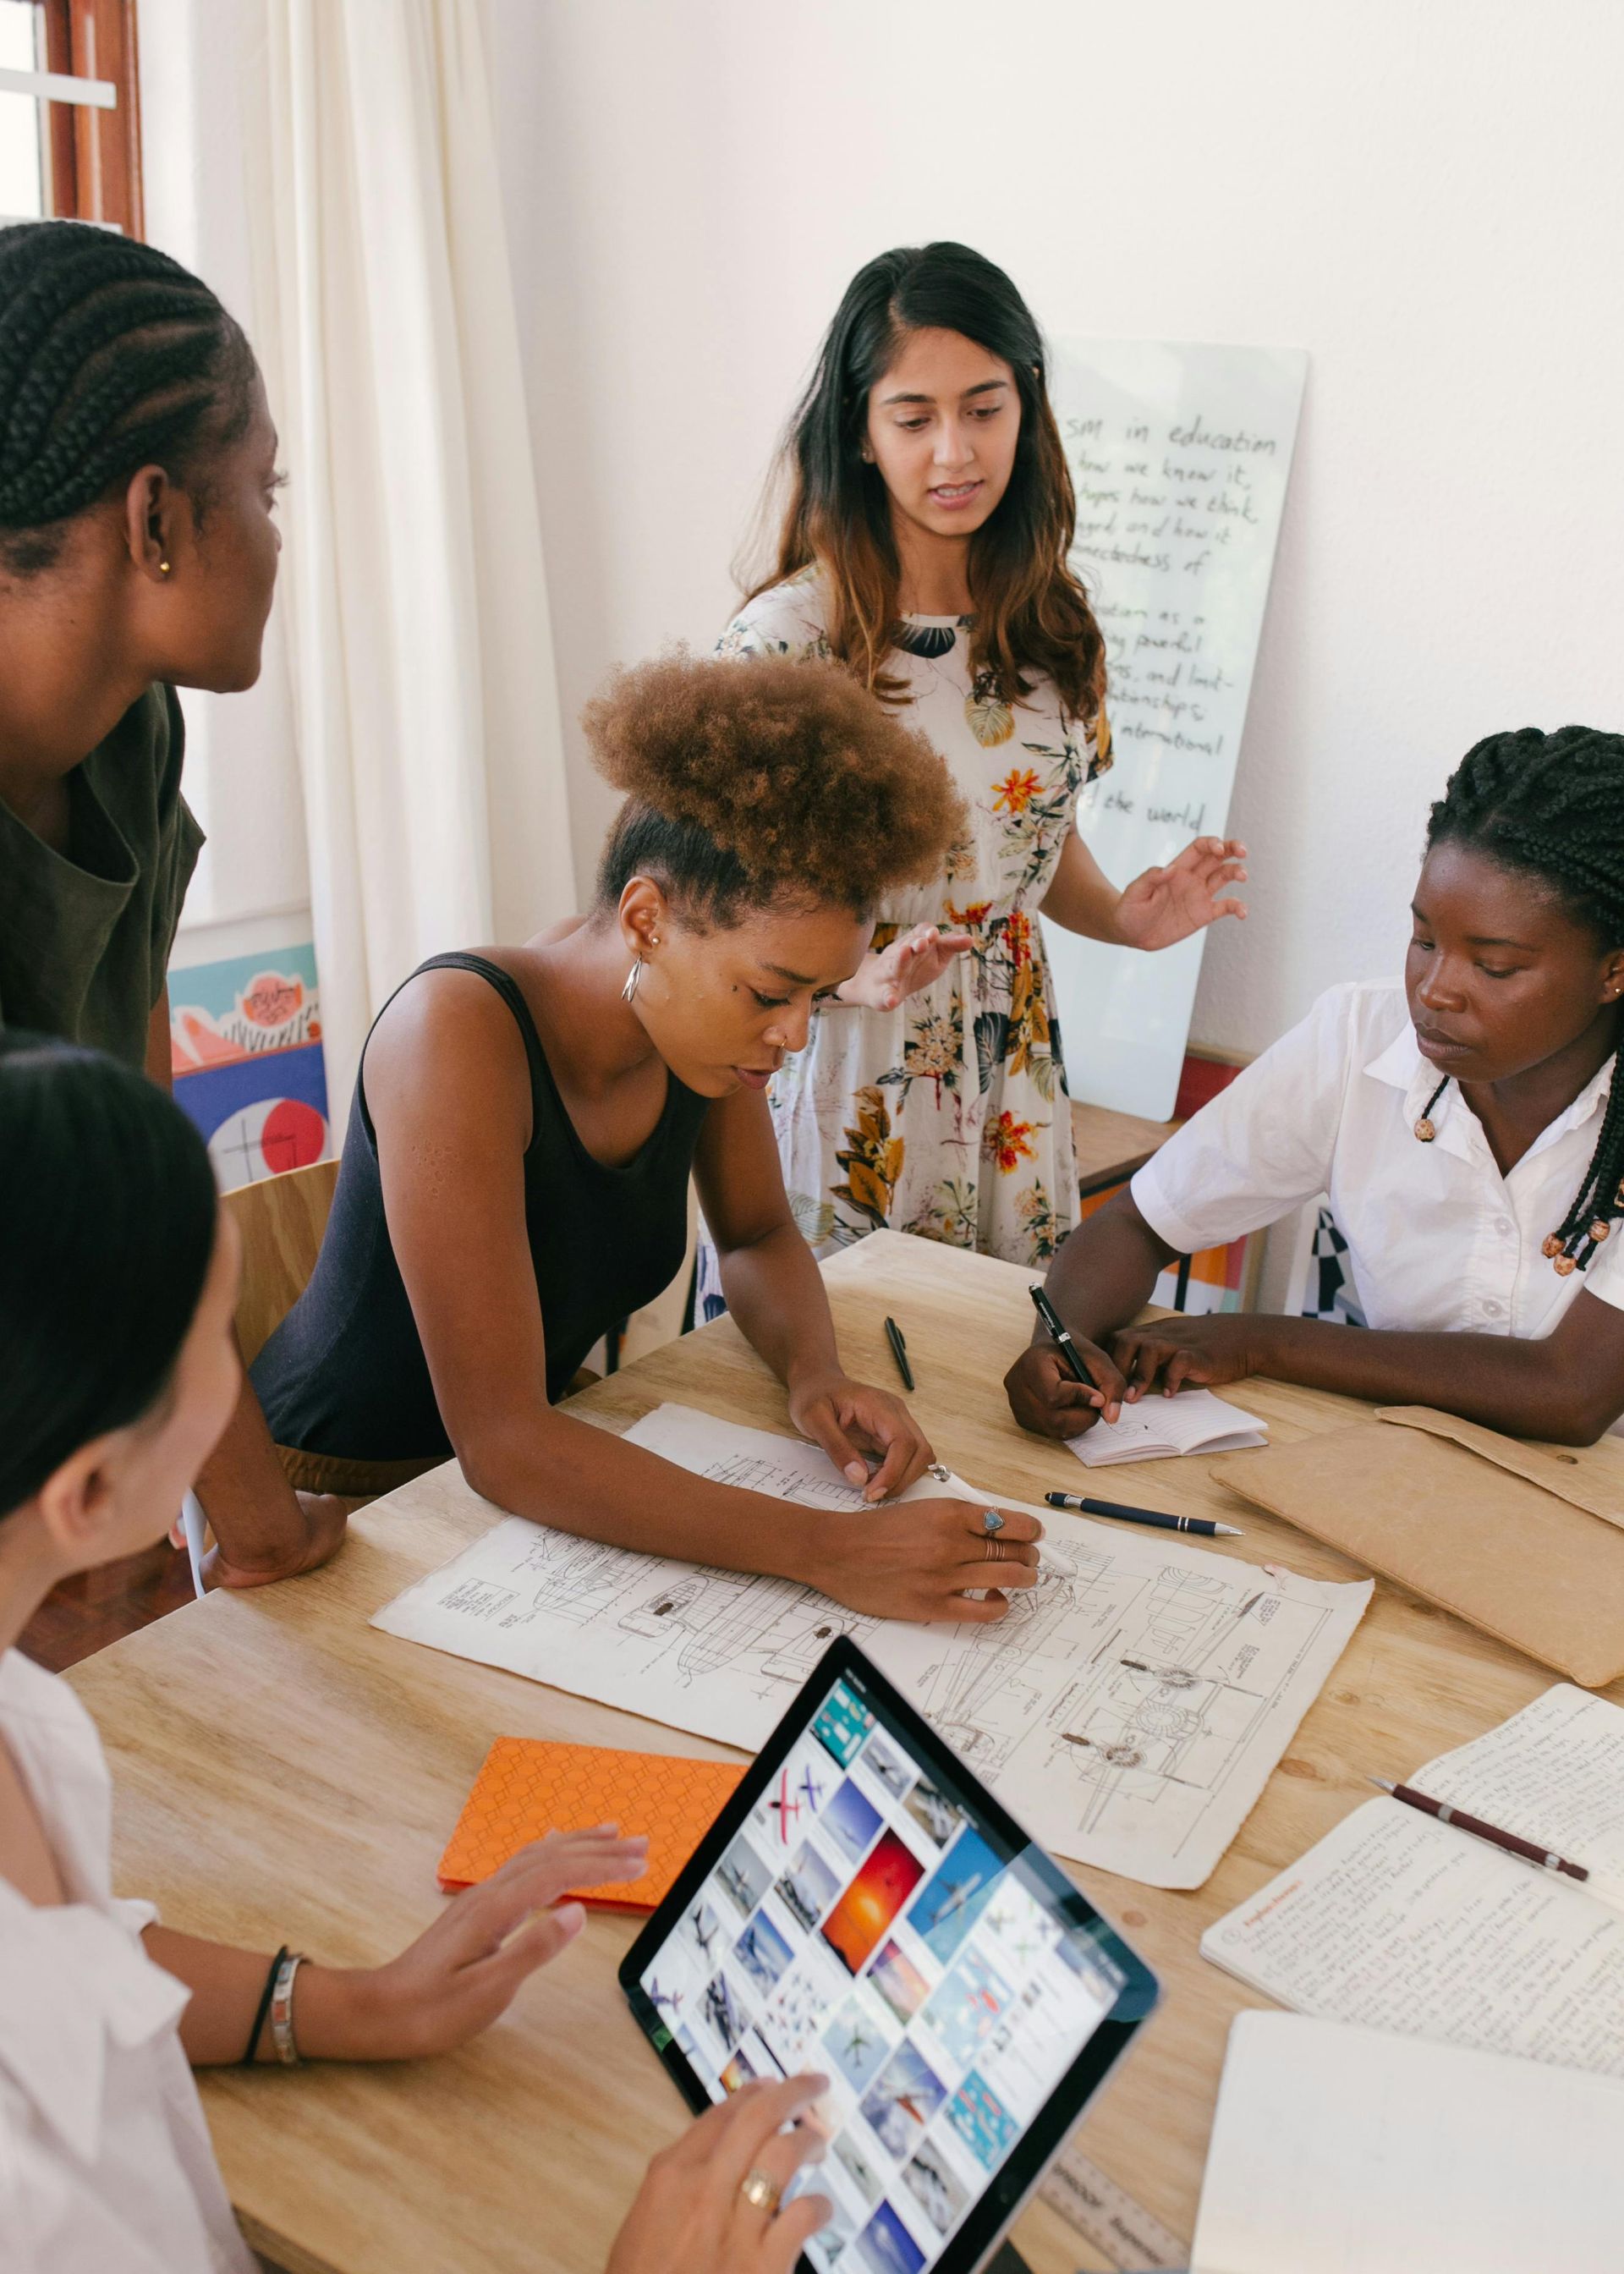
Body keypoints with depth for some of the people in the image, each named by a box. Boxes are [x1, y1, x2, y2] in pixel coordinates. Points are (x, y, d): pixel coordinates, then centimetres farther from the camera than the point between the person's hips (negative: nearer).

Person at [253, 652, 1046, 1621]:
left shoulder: (704, 1014, -9)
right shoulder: (463, 1031, -29)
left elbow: (760, 1234, 9)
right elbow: (500, 1440, -33)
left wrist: (818, 1372, -13)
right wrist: (828, 1549, -38)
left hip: (532, 1460, 6)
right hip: (332, 1498, -6)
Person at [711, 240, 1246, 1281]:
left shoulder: (1052, 620, 2)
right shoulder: (787, 638, -15)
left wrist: (1125, 917, -5)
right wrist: (862, 975, -28)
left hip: (1010, 1073, 5)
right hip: (844, 1085, -4)